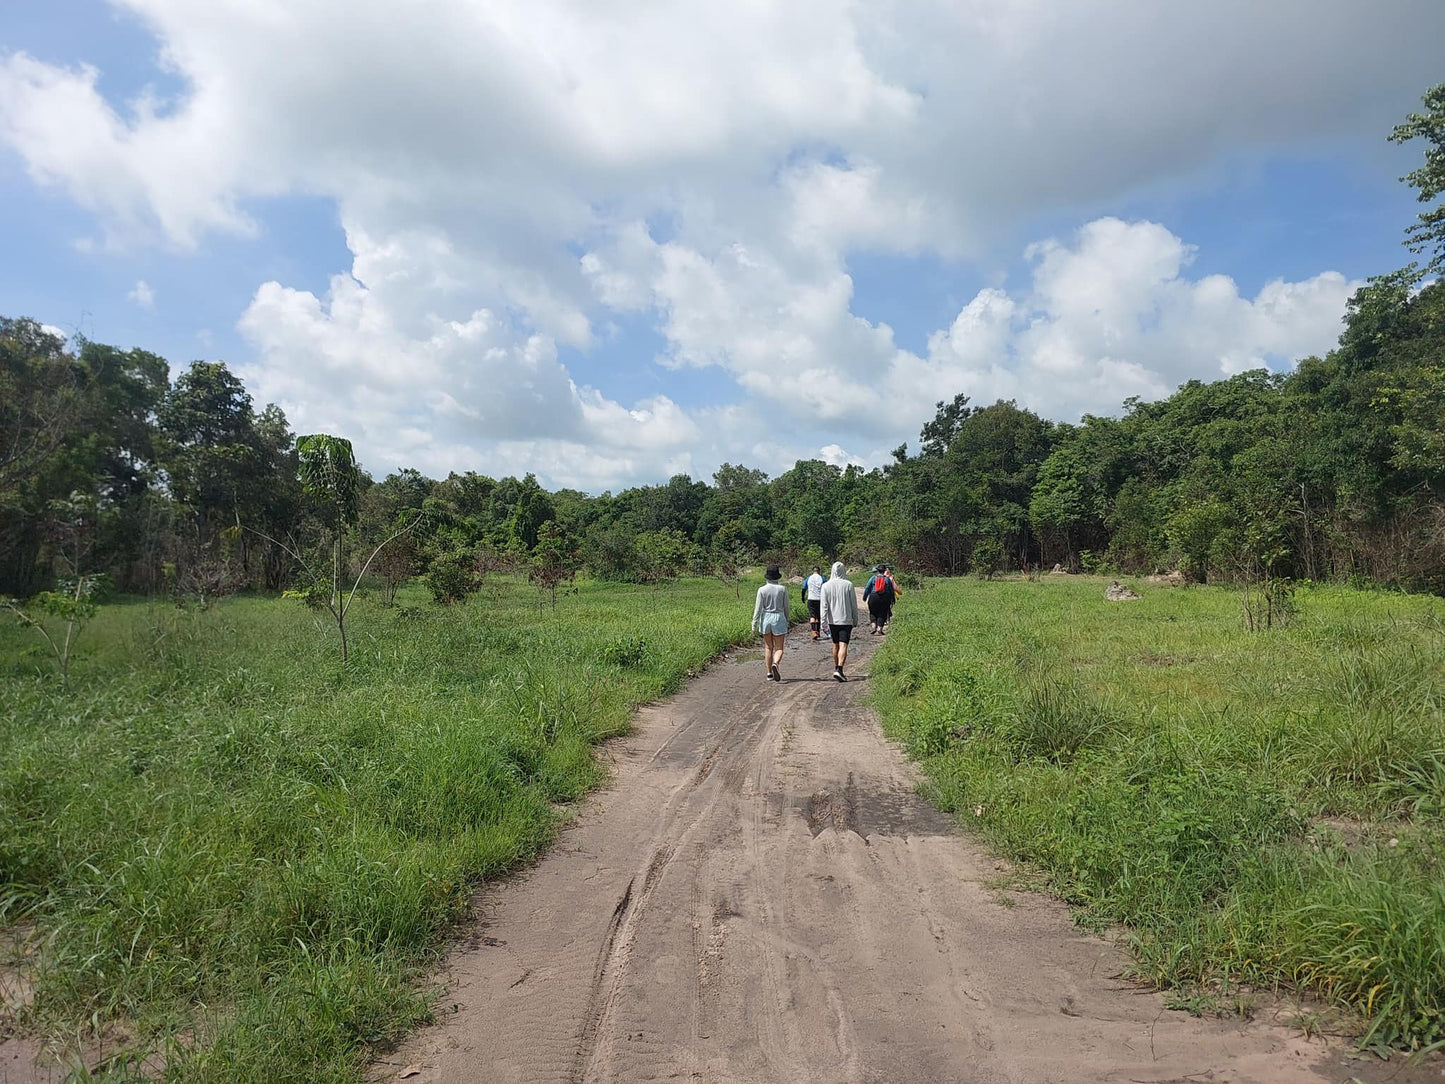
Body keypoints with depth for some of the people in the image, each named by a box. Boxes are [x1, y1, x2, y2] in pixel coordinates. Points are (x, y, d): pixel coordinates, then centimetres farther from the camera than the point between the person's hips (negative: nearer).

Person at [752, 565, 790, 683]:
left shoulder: (762, 590, -7)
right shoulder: (783, 589, -5)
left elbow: (758, 608, -7)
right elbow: (786, 606, 1)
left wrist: (754, 624, -3)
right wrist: (787, 621, 15)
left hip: (765, 618, 1)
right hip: (779, 619, -1)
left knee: (768, 647, 14)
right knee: (779, 648, 4)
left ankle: (769, 673, 15)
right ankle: (775, 664, -26)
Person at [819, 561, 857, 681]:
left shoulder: (826, 586, -3)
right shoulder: (848, 584, -6)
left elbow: (824, 606, -5)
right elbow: (854, 604, -1)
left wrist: (824, 622, -2)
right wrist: (855, 619, 10)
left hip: (832, 620, 3)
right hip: (846, 620, -3)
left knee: (836, 645, 17)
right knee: (843, 645, -7)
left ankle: (836, 669, 27)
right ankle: (839, 670, -20)